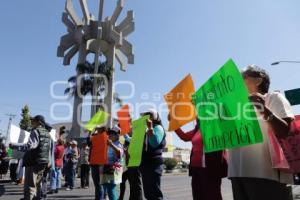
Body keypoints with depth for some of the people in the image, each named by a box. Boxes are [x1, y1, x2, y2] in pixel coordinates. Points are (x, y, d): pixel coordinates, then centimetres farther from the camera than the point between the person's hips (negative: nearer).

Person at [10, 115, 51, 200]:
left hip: (33, 162, -8)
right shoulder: (47, 133, 13)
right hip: (43, 162, 8)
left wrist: (14, 146, -24)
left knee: (30, 186, -4)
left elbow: (30, 146, -25)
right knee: (37, 185, 17)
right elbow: (49, 148, 18)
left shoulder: (35, 131, -12)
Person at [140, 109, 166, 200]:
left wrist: (150, 127, -22)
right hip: (145, 163, 9)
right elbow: (143, 145, 26)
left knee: (155, 193, -10)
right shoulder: (148, 130, 22)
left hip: (153, 163, -9)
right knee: (148, 193, 11)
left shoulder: (158, 128, -4)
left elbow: (155, 143, -21)